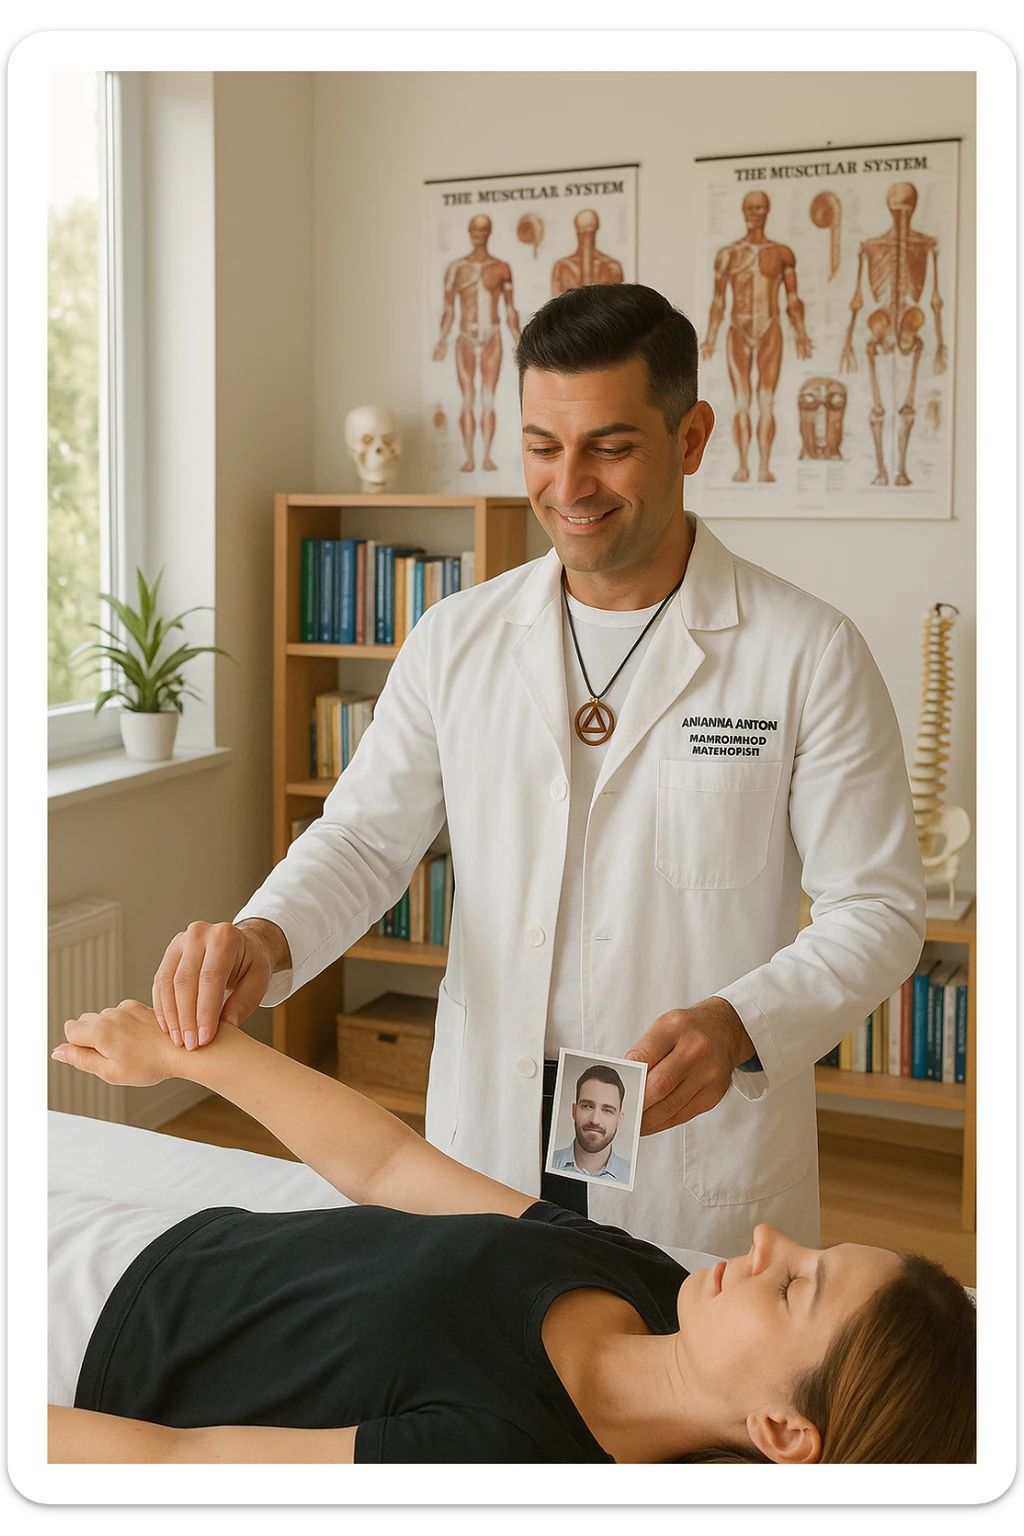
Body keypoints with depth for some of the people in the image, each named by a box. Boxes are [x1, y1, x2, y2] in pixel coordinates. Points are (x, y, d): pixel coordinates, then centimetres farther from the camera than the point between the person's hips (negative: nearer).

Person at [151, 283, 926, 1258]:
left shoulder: (809, 653, -9)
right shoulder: (457, 640, 2)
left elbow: (876, 910, -8)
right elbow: (366, 836, 5)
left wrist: (737, 1028, -26)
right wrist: (263, 937, -16)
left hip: (706, 1158, -2)